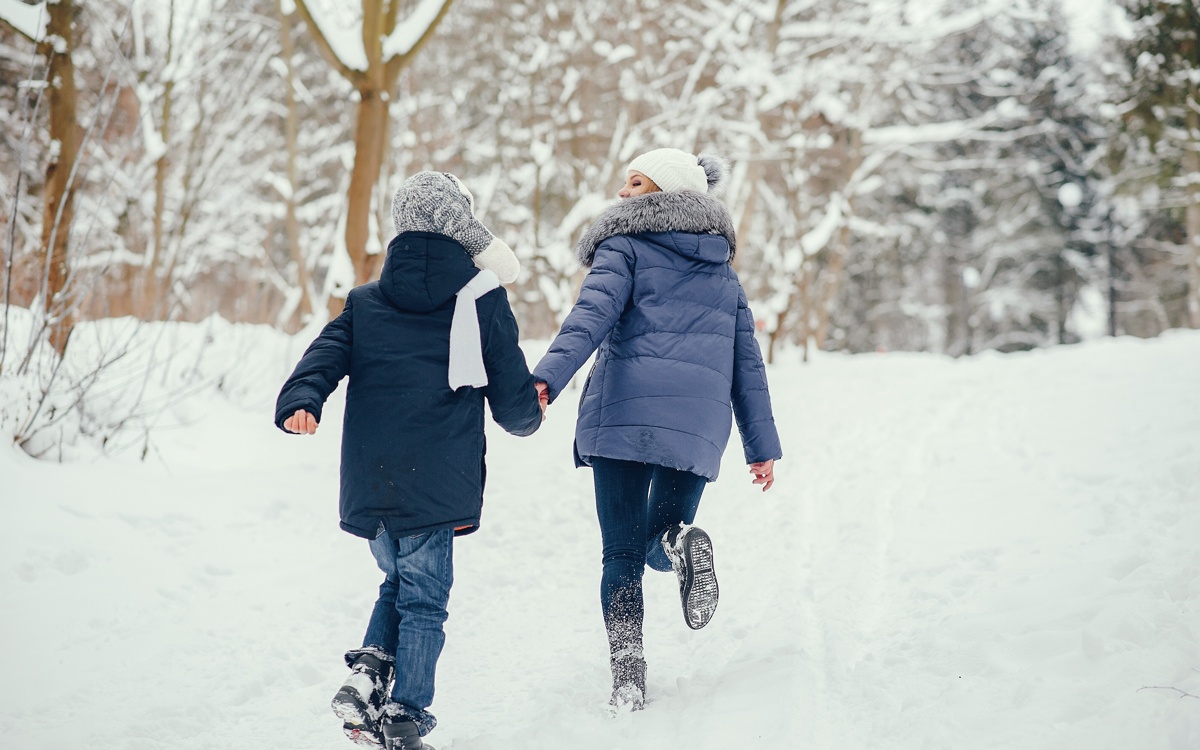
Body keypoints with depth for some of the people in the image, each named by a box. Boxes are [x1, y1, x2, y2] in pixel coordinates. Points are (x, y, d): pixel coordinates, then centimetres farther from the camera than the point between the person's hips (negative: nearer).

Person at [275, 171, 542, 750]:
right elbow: (514, 403, 5)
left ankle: (368, 669, 1)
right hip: (438, 481, -4)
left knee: (398, 580, 22)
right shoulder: (482, 300, 3)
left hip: (369, 482, 4)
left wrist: (299, 403, -16)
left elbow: (324, 358, -3)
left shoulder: (365, 303, 13)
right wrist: (531, 415, 25)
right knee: (423, 598, 4)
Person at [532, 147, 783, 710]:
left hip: (625, 415, -4)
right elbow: (747, 361, 20)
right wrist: (762, 444, 22)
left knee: (622, 552, 4)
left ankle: (628, 675, -11)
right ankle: (681, 541, -19)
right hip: (698, 426, 4)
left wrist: (547, 377, -25)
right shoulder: (723, 272, 22)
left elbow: (593, 314, -13)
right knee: (658, 544, 18)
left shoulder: (625, 247, 6)